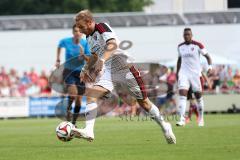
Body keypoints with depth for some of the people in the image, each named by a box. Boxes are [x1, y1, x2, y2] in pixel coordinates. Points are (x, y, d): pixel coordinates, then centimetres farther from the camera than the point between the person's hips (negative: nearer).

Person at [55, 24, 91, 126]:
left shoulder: (85, 43, -7)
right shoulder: (66, 41, -7)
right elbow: (59, 46, 17)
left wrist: (83, 55, -29)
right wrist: (58, 60, 17)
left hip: (80, 72, 2)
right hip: (69, 72, -2)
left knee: (78, 99, 3)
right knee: (73, 92, -29)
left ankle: (73, 123, 17)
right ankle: (68, 109, -5)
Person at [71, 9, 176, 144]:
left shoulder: (102, 27, -12)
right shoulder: (89, 37, 13)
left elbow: (113, 44, -30)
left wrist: (102, 60, -45)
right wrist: (87, 71, 16)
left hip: (124, 68, -7)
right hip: (107, 72, 7)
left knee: (144, 102, 3)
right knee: (91, 95, -19)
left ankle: (164, 126, 22)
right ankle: (88, 131, -29)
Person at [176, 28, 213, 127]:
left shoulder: (197, 45, -5)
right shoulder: (180, 47, 7)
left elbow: (207, 56, -1)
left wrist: (210, 67, -16)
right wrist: (177, 72, 19)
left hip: (196, 74, -2)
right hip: (184, 73, 2)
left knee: (198, 96, 6)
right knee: (182, 95, -15)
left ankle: (201, 118, 23)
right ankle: (182, 119, -22)